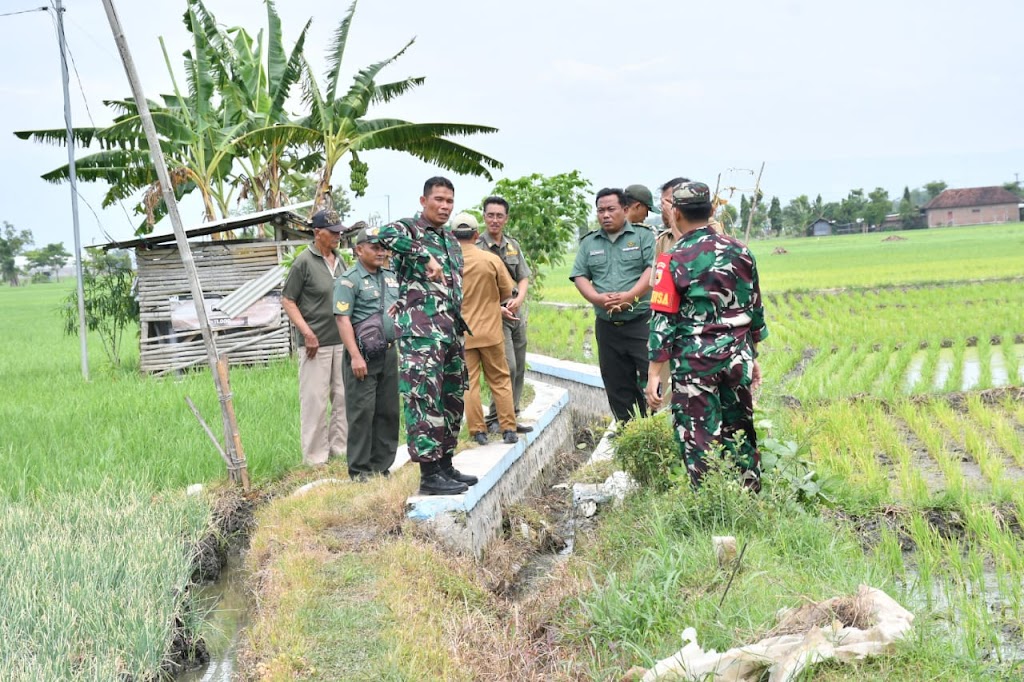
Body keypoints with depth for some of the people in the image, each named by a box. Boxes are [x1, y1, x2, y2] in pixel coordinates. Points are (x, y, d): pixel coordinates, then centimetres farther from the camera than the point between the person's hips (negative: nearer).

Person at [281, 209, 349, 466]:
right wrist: (307, 333, -15)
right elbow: (287, 301, -7)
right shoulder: (304, 262, -7)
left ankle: (338, 449, 20)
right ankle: (315, 459, 4)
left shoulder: (339, 260, 12)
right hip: (315, 343, -7)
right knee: (315, 401, -4)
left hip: (341, 341, 7)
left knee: (344, 397, 9)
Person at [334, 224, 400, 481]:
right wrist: (355, 356, -19)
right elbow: (343, 319, -13)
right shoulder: (349, 280, -6)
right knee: (362, 412, -5)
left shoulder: (391, 277, 16)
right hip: (363, 355, -7)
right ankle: (359, 469, 1)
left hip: (389, 352, 7)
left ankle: (381, 465, 18)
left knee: (388, 411, 9)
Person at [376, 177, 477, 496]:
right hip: (420, 332, -8)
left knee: (451, 401, 11)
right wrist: (426, 257, -32)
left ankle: (445, 464, 20)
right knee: (425, 401, -9)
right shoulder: (408, 228, -4)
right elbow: (385, 234, -29)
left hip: (451, 332, 8)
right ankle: (429, 473, -7)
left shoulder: (451, 240, 20)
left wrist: (461, 332, 19)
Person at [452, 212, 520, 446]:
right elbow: (507, 293, 2)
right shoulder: (491, 260, -8)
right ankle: (508, 428, 12)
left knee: (468, 383, 7)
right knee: (500, 380, 11)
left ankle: (478, 431, 8)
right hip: (490, 330, 0)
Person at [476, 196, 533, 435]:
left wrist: (518, 299, -6)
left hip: (517, 313, 7)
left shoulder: (513, 245, 12)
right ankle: (496, 419, -5)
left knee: (519, 369, 9)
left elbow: (524, 277, 14)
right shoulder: (477, 247, -8)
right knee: (507, 366, -15)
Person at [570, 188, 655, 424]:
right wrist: (597, 298, -12)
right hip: (607, 325, 4)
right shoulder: (589, 243, 13)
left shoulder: (643, 236, 2)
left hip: (641, 322, -4)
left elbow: (653, 270, -9)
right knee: (617, 386, 8)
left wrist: (630, 295, -21)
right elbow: (579, 276, 7)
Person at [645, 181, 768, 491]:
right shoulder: (739, 252, 4)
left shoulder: (673, 261, -10)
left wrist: (654, 374, -7)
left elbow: (663, 323, -11)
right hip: (737, 357, 5)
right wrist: (753, 357, 23)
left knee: (699, 439, 3)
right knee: (740, 433, 17)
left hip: (695, 361, -5)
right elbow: (755, 310, 12)